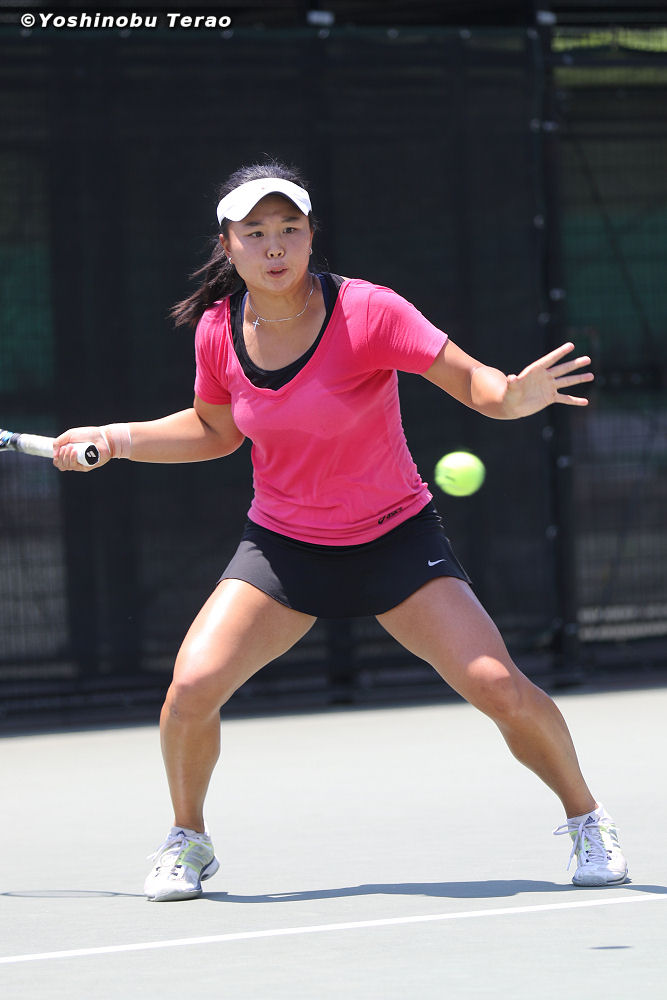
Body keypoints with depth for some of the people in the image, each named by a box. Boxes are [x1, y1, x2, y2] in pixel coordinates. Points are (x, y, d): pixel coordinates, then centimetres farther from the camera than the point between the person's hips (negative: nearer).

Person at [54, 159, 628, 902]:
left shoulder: (367, 312, -20)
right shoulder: (218, 331, -8)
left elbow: (473, 381, -21)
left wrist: (513, 395, -43)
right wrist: (117, 439, 4)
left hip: (395, 537, -2)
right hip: (282, 546, 3)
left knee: (500, 688, -16)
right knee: (192, 686, -17)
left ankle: (586, 818, 11)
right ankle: (188, 839, 11)